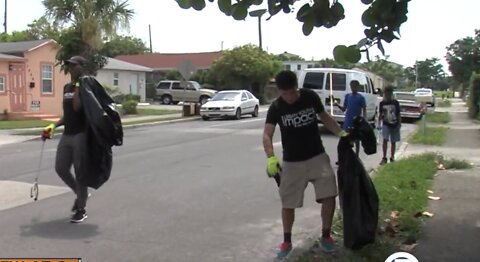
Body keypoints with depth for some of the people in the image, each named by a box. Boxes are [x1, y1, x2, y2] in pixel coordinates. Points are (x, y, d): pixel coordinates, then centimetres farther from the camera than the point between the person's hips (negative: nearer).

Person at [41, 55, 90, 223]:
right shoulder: (67, 88, 16)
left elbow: (77, 107, -24)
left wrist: (78, 87, -17)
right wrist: (54, 126, 13)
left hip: (81, 135, -8)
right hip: (67, 135, 8)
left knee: (79, 171, -2)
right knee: (60, 168, 10)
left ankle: (81, 209, 8)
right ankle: (80, 194, 31)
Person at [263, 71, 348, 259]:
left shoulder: (310, 97, -6)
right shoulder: (276, 108, -10)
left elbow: (324, 117, 10)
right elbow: (267, 135, -16)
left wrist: (341, 133, -4)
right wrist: (271, 158, -33)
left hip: (317, 157, 1)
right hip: (292, 162, -1)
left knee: (329, 196, -7)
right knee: (288, 203, 4)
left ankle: (325, 237, 14)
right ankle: (287, 242, 23)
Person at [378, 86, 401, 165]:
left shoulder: (395, 103, -3)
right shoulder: (382, 103, 0)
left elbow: (398, 114, 2)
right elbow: (380, 114, 7)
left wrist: (399, 124, -4)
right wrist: (379, 123, -1)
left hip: (395, 125, 0)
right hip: (386, 124, 0)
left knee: (393, 142, 8)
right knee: (385, 140, -14)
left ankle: (392, 157, 22)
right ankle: (384, 158, -10)